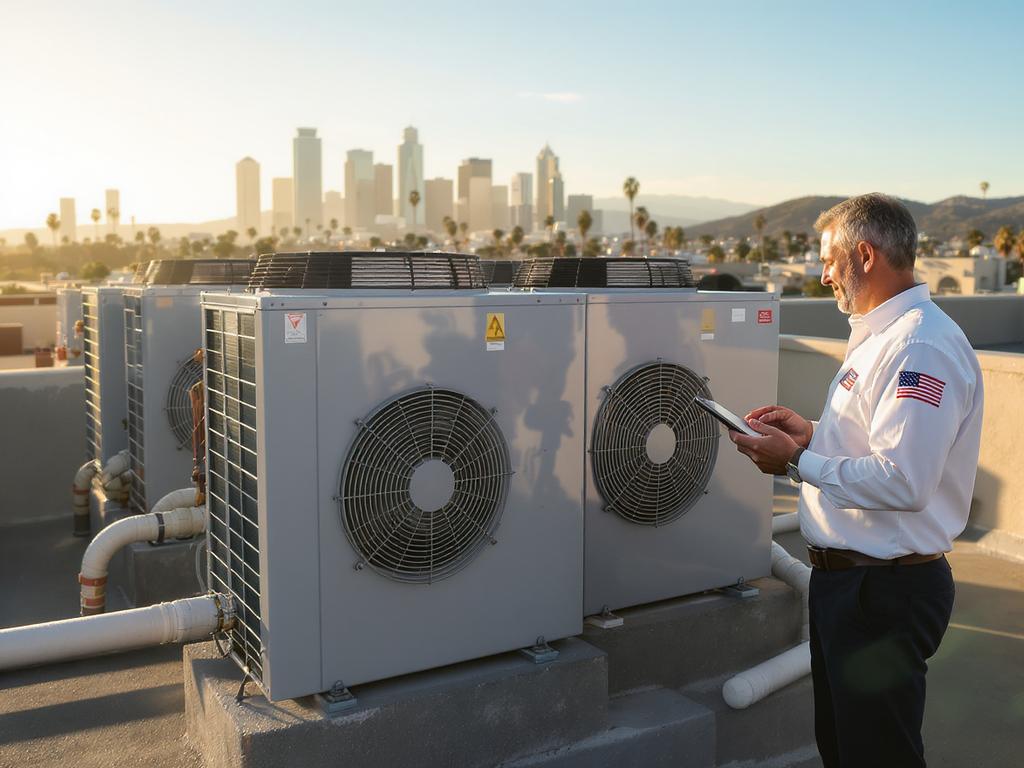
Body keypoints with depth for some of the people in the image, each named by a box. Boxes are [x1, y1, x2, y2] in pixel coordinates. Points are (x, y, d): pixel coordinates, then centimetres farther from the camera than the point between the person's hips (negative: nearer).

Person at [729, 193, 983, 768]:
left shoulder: (924, 346, -22)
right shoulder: (881, 336, 12)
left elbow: (904, 482, -29)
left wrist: (797, 462, -20)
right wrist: (812, 434, 7)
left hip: (886, 591, -10)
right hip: (845, 574, 10)